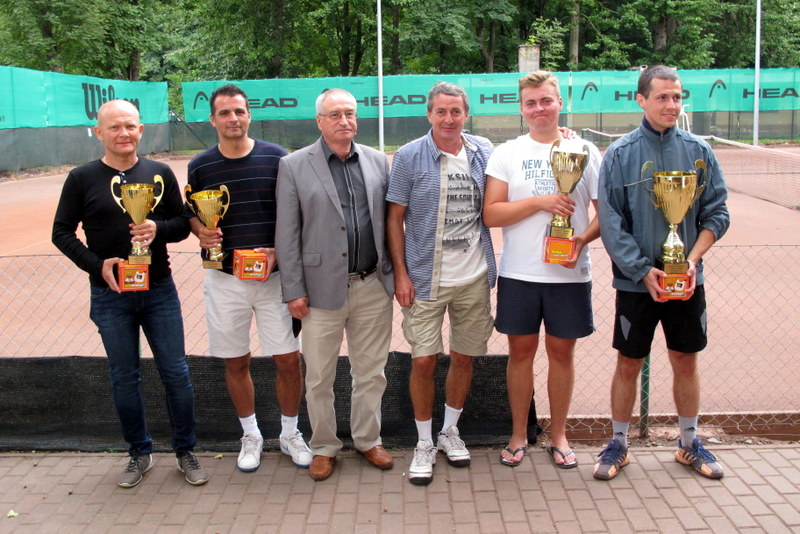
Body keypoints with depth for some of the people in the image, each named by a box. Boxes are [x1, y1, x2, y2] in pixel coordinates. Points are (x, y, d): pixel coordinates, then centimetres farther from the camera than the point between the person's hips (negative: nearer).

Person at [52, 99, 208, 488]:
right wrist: (97, 264, -12)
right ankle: (139, 454, 26)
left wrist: (158, 230, -17)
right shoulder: (82, 179, -2)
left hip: (159, 291, 1)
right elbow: (62, 232, 2)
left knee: (176, 374, 4)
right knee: (124, 378, 10)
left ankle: (185, 452, 21)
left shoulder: (160, 174, 3)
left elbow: (183, 224, 6)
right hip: (110, 295, 0)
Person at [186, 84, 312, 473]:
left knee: (288, 359, 1)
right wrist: (200, 232, -9)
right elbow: (192, 214, 13)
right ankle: (250, 435, 30)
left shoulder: (276, 158, -2)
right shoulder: (200, 166, 3)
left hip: (273, 275, -1)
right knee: (236, 363, 10)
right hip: (224, 278, 1)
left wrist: (280, 248, -11)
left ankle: (290, 433, 23)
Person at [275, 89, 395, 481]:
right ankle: (323, 447, 26)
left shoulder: (377, 161, 8)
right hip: (322, 288, -2)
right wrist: (293, 290, -6)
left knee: (371, 373, 13)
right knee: (319, 378, 7)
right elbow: (287, 233, -3)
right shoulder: (294, 166, -1)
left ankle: (368, 440, 31)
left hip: (373, 287, 3)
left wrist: (394, 273, 5)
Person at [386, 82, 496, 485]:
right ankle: (424, 444, 17)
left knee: (464, 357, 12)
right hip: (425, 278, -3)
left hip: (473, 278, 3)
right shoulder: (409, 157, -4)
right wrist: (400, 274, -8)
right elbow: (395, 219, -2)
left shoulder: (483, 152, 4)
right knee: (423, 361, -1)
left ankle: (450, 431, 33)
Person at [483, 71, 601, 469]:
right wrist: (540, 202, -16)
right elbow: (490, 214, -5)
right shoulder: (507, 153, 3)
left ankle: (558, 435, 24)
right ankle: (518, 435, 23)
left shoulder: (585, 151, 4)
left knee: (562, 350, 9)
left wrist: (584, 237, -16)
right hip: (519, 272, 0)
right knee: (521, 351, 8)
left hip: (570, 273, 0)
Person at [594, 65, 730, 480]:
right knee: (628, 365, 7)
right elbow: (610, 223, -9)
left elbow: (717, 215, 2)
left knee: (686, 362, 13)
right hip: (635, 282, -2)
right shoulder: (620, 154, -6)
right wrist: (643, 271, -15)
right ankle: (618, 445, 23)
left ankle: (690, 443, 30)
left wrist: (692, 260, -12)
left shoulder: (699, 151, 1)